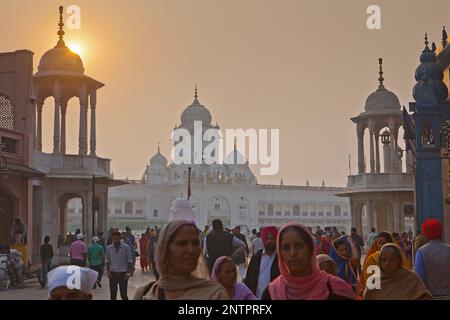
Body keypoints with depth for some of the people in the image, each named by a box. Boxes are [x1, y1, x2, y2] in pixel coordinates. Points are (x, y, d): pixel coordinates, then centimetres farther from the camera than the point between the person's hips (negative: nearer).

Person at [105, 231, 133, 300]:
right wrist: (108, 271, -1)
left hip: (123, 273, -2)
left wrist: (128, 273, -8)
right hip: (113, 273, 2)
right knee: (113, 294, 5)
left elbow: (129, 261, -3)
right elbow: (107, 261, 9)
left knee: (124, 294, 3)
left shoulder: (126, 247, -7)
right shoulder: (109, 248, 0)